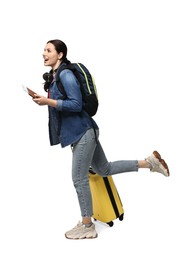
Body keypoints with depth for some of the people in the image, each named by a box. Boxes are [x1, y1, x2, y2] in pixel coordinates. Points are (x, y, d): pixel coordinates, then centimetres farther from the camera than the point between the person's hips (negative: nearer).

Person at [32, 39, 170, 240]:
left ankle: (87, 227, 13)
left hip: (82, 132, -10)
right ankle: (149, 162, 23)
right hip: (79, 132, 10)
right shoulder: (54, 77, 14)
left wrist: (48, 101, -23)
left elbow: (76, 104, -23)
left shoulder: (66, 75, -15)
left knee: (79, 179, -2)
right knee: (104, 170, 17)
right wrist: (43, 100, 11)